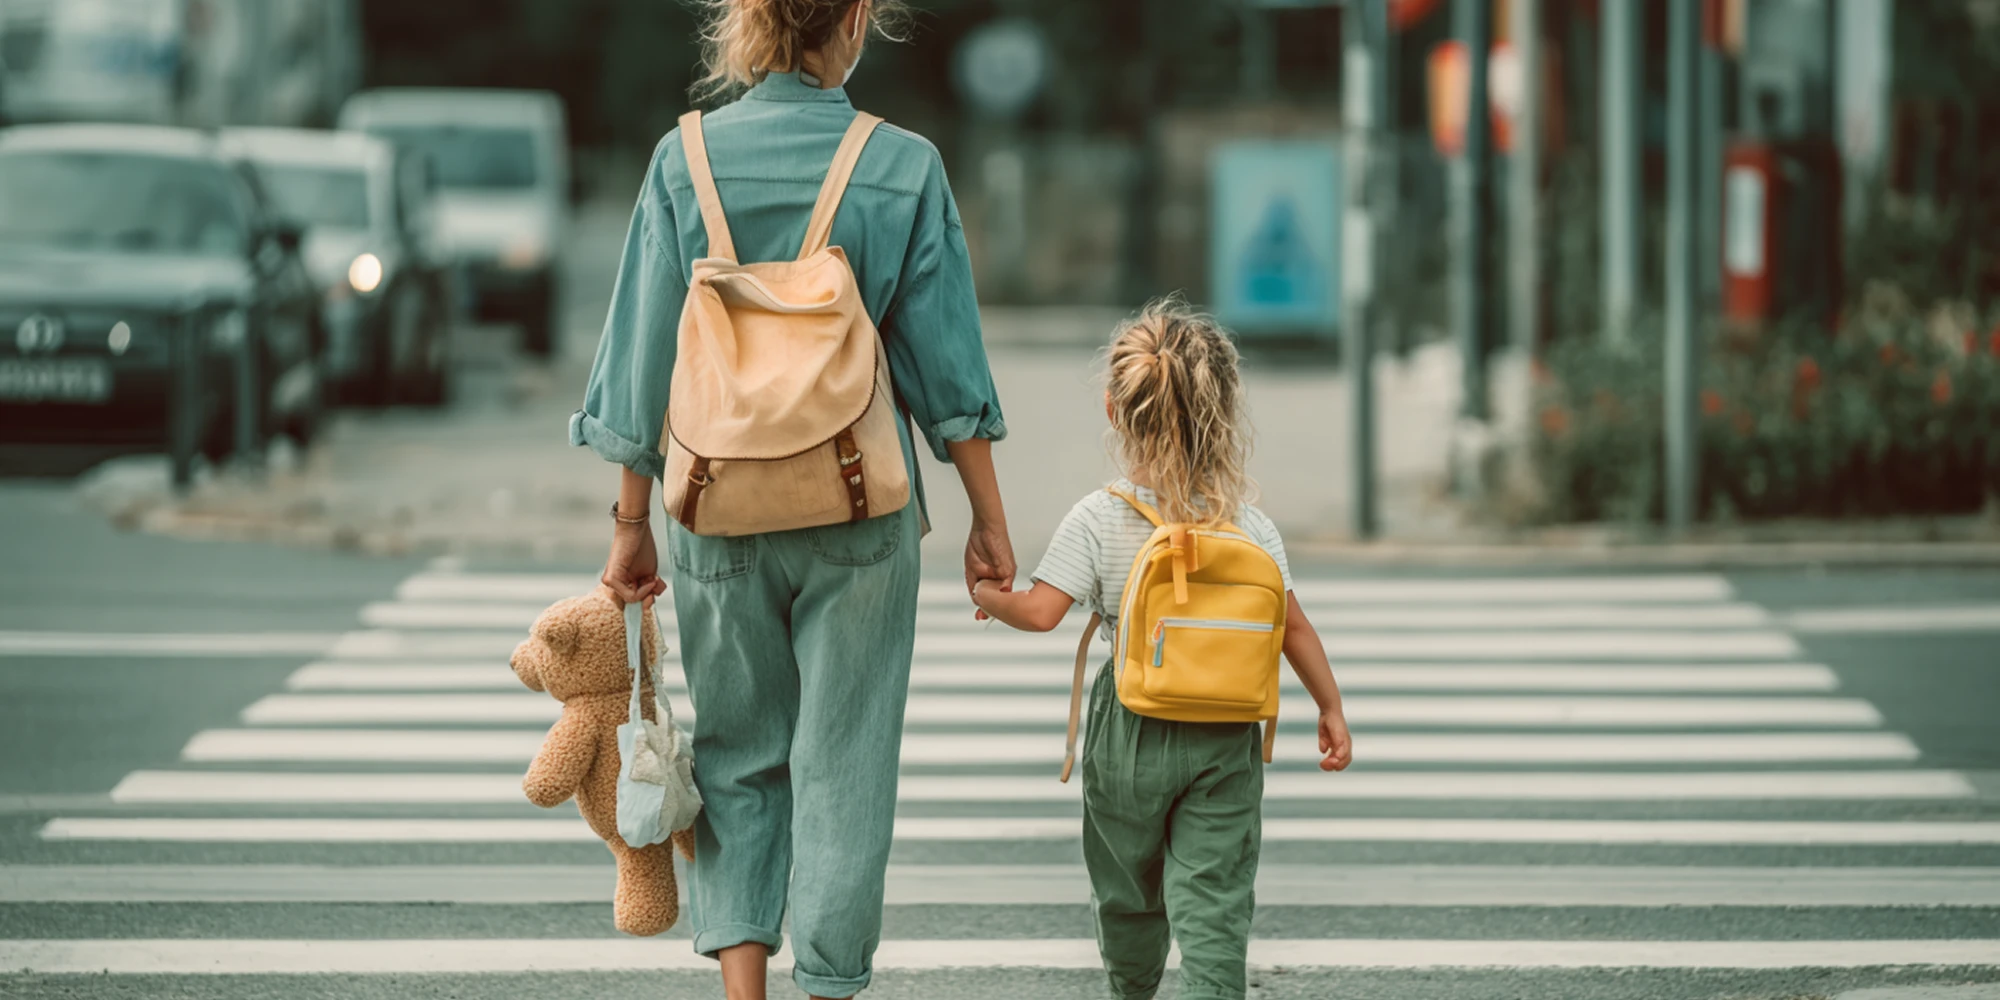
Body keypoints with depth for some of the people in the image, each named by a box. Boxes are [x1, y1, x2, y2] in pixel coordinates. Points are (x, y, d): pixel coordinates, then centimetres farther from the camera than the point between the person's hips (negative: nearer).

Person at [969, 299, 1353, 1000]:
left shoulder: (1098, 519, -9)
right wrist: (1331, 710, 11)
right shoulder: (1248, 523, -2)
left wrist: (990, 598, 8)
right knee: (1214, 899, -2)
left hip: (1131, 731, 0)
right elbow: (1293, 628, 1)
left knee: (1128, 888, 20)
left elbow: (1041, 612, -14)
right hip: (1226, 738, 1)